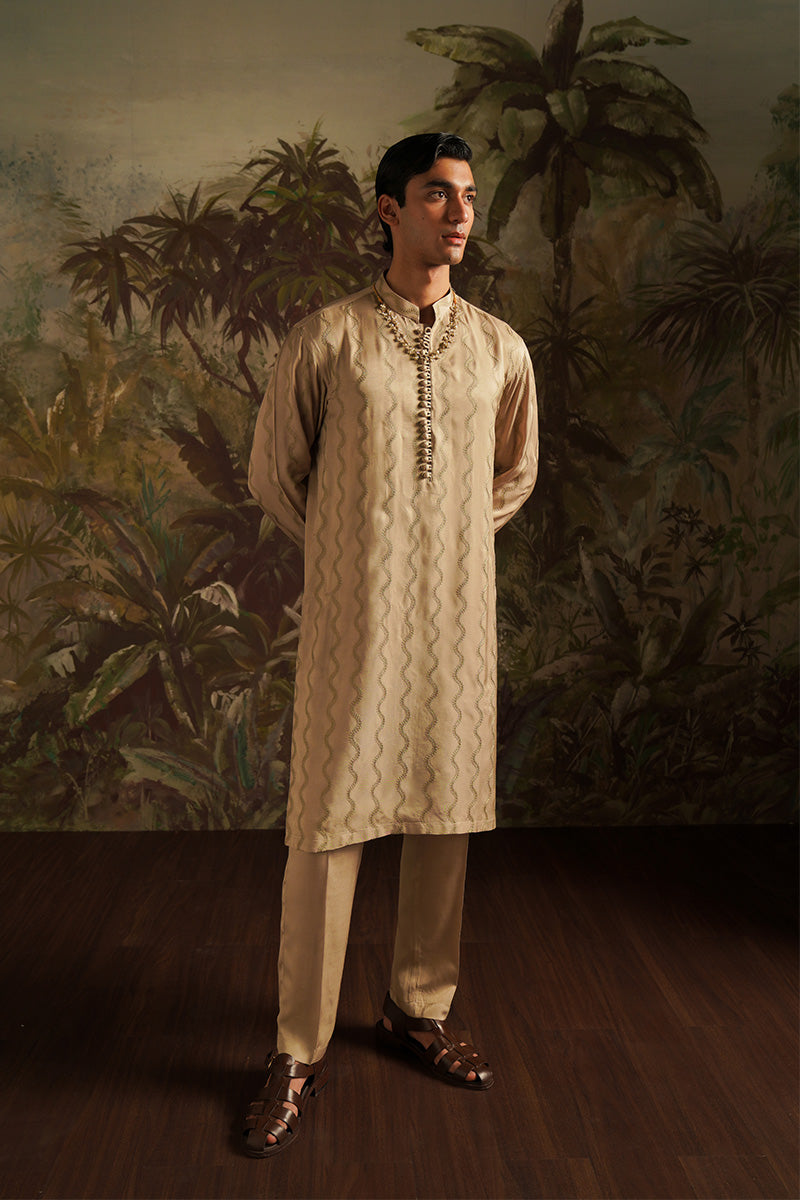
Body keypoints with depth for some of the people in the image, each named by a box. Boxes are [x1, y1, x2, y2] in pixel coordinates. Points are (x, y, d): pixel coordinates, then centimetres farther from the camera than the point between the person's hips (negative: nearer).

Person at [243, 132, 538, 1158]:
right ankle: (300, 1052, 15)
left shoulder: (500, 349, 8)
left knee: (446, 817, 10)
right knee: (327, 825, 0)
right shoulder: (325, 339, -2)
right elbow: (273, 476, 7)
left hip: (456, 616, 4)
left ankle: (417, 1009, 30)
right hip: (353, 620, -3)